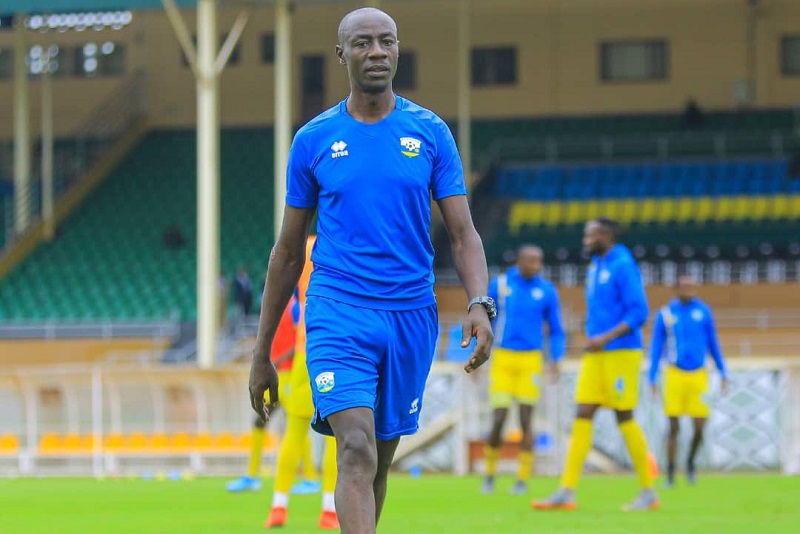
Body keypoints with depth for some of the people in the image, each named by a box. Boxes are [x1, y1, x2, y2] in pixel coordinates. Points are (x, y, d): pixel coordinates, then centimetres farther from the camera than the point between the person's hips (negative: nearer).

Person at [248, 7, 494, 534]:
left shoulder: (430, 132, 5)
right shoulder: (314, 139, 3)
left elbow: (463, 233, 3)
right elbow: (288, 253, 10)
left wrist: (480, 303, -16)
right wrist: (261, 353, 10)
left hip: (411, 314, 2)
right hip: (339, 312, -2)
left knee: (380, 461, 11)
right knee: (357, 450, -20)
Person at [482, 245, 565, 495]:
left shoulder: (547, 291, 1)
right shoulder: (499, 285, 2)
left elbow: (556, 331, 7)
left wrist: (555, 359, -7)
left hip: (530, 360, 0)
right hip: (503, 359, 0)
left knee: (525, 420, -1)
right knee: (499, 419, -4)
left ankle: (523, 479, 8)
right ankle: (490, 472, 16)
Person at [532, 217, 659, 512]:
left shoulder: (623, 266, -11)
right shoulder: (594, 268, 16)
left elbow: (639, 312, -17)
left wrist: (606, 338, -22)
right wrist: (591, 338, 15)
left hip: (621, 352, -8)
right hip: (595, 354, 8)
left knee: (624, 418, -4)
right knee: (582, 416, 0)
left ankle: (648, 492, 6)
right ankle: (567, 492, -4)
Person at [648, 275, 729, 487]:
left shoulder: (703, 311, 4)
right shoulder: (665, 314, 0)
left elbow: (713, 343, 11)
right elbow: (656, 348, 4)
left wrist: (723, 372, 11)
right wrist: (652, 379, -1)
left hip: (698, 376, 1)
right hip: (675, 375, -1)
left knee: (699, 428, -4)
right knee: (673, 427, -2)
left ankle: (691, 461, 24)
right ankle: (670, 474, 8)